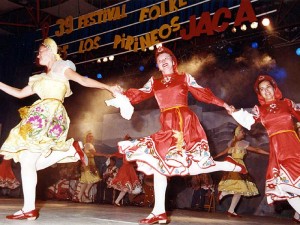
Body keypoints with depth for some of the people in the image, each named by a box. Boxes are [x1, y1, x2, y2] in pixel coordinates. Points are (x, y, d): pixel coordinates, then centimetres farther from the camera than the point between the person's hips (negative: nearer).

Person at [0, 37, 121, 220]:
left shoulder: (62, 68, 9)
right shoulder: (40, 79, 29)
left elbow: (84, 80, 0)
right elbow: (20, 93, 31)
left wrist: (109, 87, -8)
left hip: (50, 115, -8)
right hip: (41, 117, 8)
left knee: (27, 161, -13)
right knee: (29, 162, 0)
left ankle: (29, 209, -10)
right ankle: (71, 149, 0)